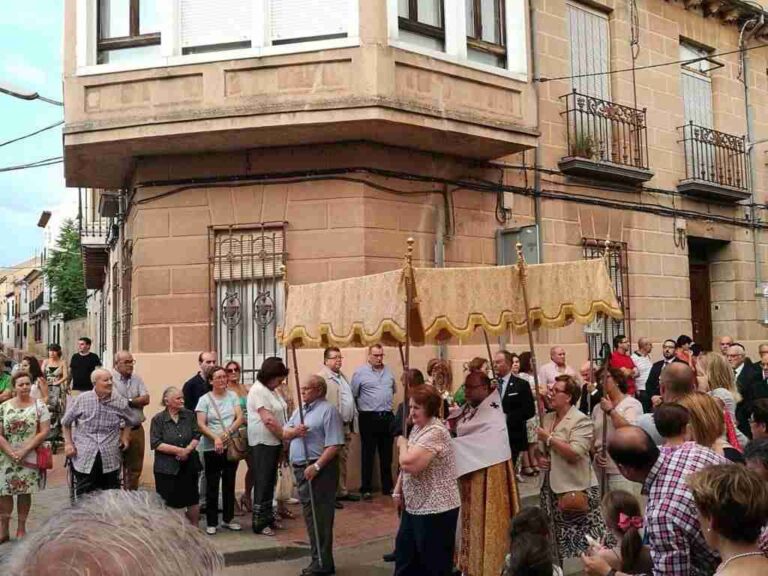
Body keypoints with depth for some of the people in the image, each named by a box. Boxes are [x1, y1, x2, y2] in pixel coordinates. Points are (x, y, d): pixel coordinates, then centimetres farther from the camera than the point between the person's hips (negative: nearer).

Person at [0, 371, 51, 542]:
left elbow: (44, 432, -8)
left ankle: (21, 528, 18)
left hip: (30, 458, -1)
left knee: (25, 492, 5)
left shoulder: (39, 406, -3)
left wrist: (25, 450, -15)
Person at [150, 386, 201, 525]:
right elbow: (156, 444, -12)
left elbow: (196, 436, 3)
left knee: (192, 499, 10)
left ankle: (195, 528, 25)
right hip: (167, 468, -3)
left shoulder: (189, 415, 5)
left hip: (189, 465, 3)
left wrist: (187, 450, -16)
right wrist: (179, 450, -15)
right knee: (170, 503, 3)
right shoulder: (158, 419, -5)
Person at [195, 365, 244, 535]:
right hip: (212, 449, -3)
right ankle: (211, 522, 12)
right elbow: (201, 424, -9)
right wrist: (215, 438, -23)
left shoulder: (232, 396, 6)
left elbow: (240, 417, -2)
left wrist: (228, 432, -19)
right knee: (212, 486, 3)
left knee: (229, 484, 12)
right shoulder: (204, 399, -2)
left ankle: (228, 519, 23)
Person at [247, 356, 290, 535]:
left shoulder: (272, 390, 14)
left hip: (274, 442, 9)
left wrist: (284, 439, 7)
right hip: (262, 443, -9)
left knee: (270, 482, 16)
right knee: (263, 483, -2)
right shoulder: (258, 390, -17)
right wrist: (285, 436, -15)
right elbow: (268, 420, -22)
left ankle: (268, 517, 25)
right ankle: (259, 523, 6)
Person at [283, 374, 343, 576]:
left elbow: (334, 445, -18)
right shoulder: (300, 409, 15)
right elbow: (284, 433, 13)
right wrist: (294, 431, -10)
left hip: (319, 470, -9)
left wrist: (316, 466, -23)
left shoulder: (328, 410, -12)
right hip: (300, 468, 9)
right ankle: (319, 558, 26)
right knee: (309, 514, 15)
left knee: (320, 516, -4)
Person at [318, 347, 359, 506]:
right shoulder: (321, 377, -12)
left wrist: (352, 423, 18)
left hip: (346, 426, 9)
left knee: (342, 460, 16)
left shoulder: (342, 376, 17)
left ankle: (342, 491, 25)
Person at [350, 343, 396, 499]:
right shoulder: (360, 372, -6)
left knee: (386, 454, 12)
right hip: (369, 418, -5)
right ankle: (366, 489, 7)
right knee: (367, 454, 1)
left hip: (387, 417, 5)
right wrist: (361, 409, -2)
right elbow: (353, 395, -5)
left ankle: (387, 486, 22)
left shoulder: (389, 371, 10)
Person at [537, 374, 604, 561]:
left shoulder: (581, 420, -11)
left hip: (577, 489, -7)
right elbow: (540, 448, 21)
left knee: (586, 541, -6)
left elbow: (575, 453, -22)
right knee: (561, 538, 15)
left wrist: (549, 437, -18)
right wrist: (539, 458, 0)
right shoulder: (547, 418, 10)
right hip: (552, 486, 7)